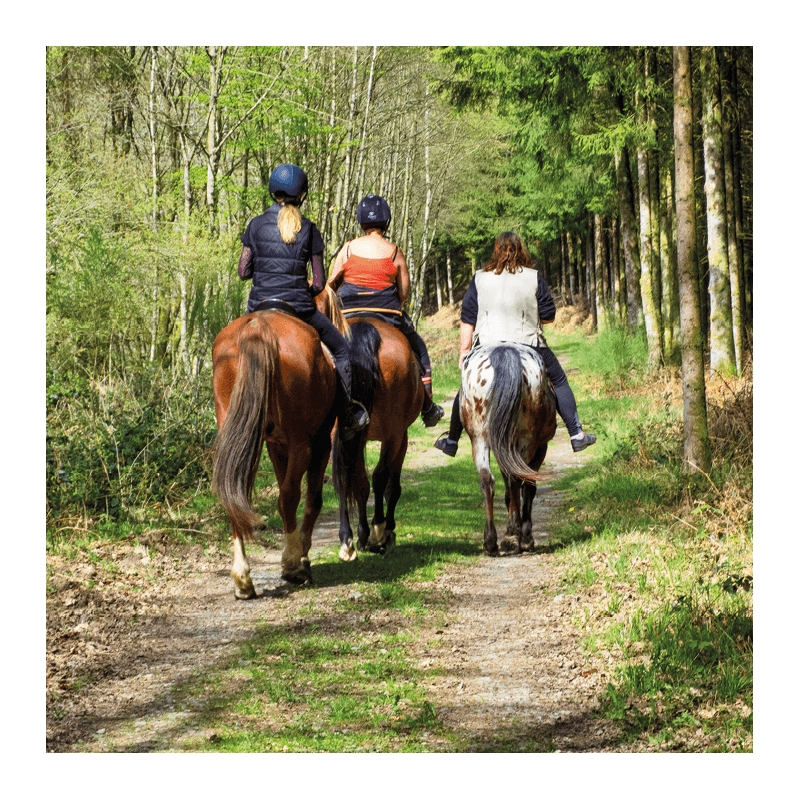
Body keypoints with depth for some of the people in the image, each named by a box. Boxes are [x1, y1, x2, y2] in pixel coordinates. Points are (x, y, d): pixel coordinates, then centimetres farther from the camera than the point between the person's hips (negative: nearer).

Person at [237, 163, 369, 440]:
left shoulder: (256, 224, 1)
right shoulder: (308, 229, -3)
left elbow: (243, 272, 2)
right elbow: (319, 283, -2)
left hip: (259, 306, 2)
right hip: (298, 307, -2)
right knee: (340, 348, 18)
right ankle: (347, 416, 15)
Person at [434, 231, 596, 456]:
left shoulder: (480, 279, 3)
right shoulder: (534, 278, -2)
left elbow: (468, 319, 3)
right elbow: (549, 317, -1)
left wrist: (464, 349, 7)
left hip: (486, 346, 1)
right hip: (528, 345, -1)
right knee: (559, 381, 16)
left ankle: (451, 440, 23)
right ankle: (576, 435, 12)